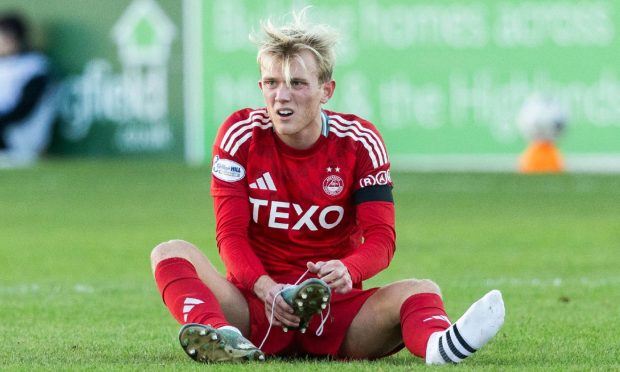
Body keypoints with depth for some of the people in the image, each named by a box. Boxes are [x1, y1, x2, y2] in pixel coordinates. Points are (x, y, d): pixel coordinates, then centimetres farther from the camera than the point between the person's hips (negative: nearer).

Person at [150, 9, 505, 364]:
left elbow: (380, 237, -8)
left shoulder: (359, 141, -1)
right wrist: (264, 287, -28)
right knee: (172, 253, -25)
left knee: (421, 291, -26)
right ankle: (217, 335, -57)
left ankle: (439, 345, -64)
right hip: (256, 302, 0)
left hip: (334, 303, 0)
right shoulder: (241, 135, -2)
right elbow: (230, 233, -7)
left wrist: (347, 270, -33)